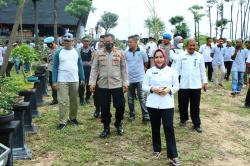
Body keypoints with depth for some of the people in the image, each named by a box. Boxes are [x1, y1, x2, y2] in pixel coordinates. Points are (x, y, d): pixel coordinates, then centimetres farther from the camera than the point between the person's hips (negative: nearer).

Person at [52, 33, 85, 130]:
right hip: (62, 81, -3)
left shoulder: (76, 52, 7)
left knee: (74, 101, 11)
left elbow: (80, 66, 10)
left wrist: (82, 78, 6)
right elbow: (55, 67, -1)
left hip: (74, 80, 3)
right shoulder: (59, 53, -1)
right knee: (62, 102, -4)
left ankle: (73, 118, 26)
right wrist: (54, 81, -7)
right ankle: (62, 122, 3)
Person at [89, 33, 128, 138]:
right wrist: (92, 82, -6)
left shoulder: (120, 53, 3)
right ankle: (106, 128, 22)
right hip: (102, 85, 1)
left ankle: (118, 124, 29)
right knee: (104, 108, 7)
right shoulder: (98, 53, 4)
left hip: (117, 85, 0)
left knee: (120, 105, 3)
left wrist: (125, 83, -2)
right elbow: (94, 69, 2)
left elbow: (124, 69, 4)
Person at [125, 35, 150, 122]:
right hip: (129, 79, 3)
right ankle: (132, 115, 23)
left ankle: (145, 115, 3)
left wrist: (139, 68, 10)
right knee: (130, 99, 10)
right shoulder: (126, 53, -1)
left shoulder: (142, 52, -4)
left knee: (142, 98, -2)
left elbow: (146, 63, 10)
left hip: (140, 79, -2)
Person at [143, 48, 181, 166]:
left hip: (167, 104, -2)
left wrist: (169, 90, -14)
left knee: (169, 128, -4)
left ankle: (173, 155, 3)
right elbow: (144, 86, 5)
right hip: (153, 104, 2)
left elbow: (177, 86, 5)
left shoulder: (172, 71, 2)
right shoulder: (149, 71, 4)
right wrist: (152, 89, -14)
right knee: (155, 127, 13)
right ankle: (157, 149, 32)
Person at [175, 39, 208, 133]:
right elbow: (177, 69, 2)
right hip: (183, 85, 0)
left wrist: (205, 81, 5)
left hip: (196, 85, 0)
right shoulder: (182, 56, 0)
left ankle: (196, 124, 15)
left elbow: (202, 70, 8)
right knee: (183, 104, 12)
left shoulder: (199, 56, 3)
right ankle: (183, 120, 33)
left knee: (195, 106, 6)